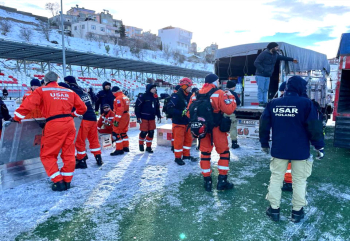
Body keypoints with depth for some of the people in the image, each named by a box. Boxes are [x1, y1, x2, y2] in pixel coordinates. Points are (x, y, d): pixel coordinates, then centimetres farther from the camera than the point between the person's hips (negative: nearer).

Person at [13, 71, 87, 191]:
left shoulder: (41, 91, 5)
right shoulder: (69, 92, 16)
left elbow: (28, 104, -6)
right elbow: (82, 107, 17)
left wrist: (17, 117, 6)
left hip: (54, 125, -4)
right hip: (69, 123, 5)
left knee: (47, 155, 9)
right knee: (68, 153, 14)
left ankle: (58, 182, 5)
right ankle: (67, 181, 20)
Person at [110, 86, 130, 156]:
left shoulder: (119, 98, -15)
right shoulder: (125, 97, 14)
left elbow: (119, 110, -22)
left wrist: (116, 120, -21)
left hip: (121, 117, -10)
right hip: (126, 115, 10)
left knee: (117, 133, -5)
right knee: (123, 132, 19)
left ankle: (119, 149, -3)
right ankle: (125, 147, 27)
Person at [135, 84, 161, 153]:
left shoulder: (155, 97, 10)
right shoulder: (143, 96, -11)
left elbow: (157, 108, 19)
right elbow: (137, 106, -11)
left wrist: (159, 116, 16)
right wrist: (138, 117, -12)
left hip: (152, 118, 6)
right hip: (144, 118, -6)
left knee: (151, 132, 5)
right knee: (144, 132, -3)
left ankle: (148, 147, 19)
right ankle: (141, 144, 25)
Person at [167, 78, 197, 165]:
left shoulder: (189, 96, 4)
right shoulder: (176, 96, -18)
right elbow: (170, 108, -23)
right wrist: (182, 112, -29)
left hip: (187, 122, 7)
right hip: (178, 123, -7)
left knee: (188, 139, 16)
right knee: (179, 141, 1)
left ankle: (186, 155, 33)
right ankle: (178, 157, 16)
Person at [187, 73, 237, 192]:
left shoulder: (196, 95, 4)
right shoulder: (219, 93, -10)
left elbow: (189, 112, 5)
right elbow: (229, 110, -14)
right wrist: (230, 96, 0)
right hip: (216, 129, -4)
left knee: (205, 153, 14)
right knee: (224, 152, 11)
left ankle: (207, 181, 18)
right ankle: (222, 181, 12)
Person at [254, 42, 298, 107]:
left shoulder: (275, 55, 11)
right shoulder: (264, 54, -14)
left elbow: (282, 57, 31)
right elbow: (256, 63, -18)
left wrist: (292, 59, 35)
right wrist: (263, 70, -26)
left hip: (268, 76, 8)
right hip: (261, 75, -8)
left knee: (266, 89, 8)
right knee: (261, 89, -7)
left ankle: (265, 102, 13)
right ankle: (261, 102, -2)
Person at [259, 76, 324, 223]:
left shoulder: (273, 103, -1)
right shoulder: (305, 103, -10)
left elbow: (264, 125, 3)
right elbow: (314, 127, -10)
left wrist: (264, 143, 15)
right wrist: (319, 146, 1)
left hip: (279, 150, 2)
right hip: (300, 151, -2)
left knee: (276, 178, 14)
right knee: (299, 180, 12)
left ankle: (274, 209, 21)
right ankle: (297, 211, 23)